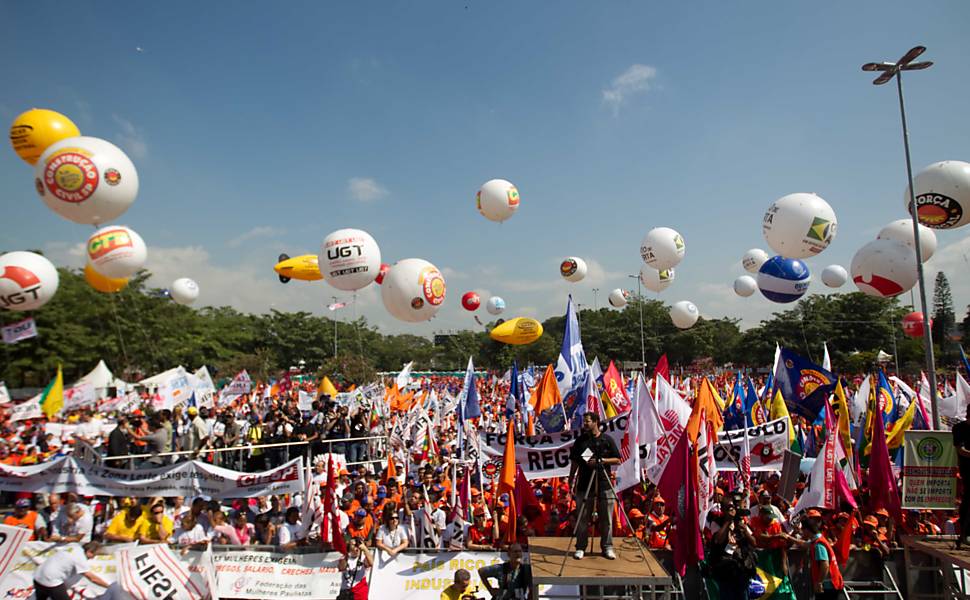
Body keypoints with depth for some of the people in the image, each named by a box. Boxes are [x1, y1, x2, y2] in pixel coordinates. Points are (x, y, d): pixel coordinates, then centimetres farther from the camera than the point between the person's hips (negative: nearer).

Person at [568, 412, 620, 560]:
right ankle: (580, 548, 13)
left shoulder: (607, 440, 2)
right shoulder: (580, 440, 6)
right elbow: (574, 463, 9)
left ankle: (607, 547, 19)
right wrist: (571, 482, 4)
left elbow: (617, 460, 2)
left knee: (606, 519, 5)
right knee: (583, 519, 3)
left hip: (605, 485, -1)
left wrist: (601, 460, -12)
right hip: (584, 485, 1)